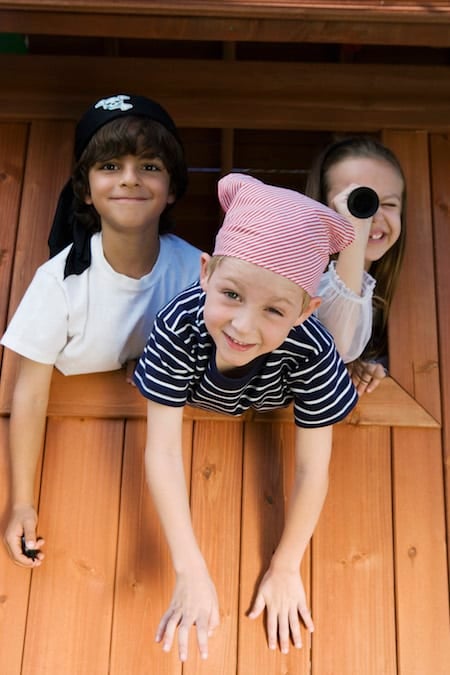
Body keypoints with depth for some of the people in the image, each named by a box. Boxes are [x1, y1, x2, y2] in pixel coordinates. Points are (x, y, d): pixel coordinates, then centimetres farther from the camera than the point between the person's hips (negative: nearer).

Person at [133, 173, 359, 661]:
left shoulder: (310, 352, -44)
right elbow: (162, 452, -38)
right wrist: (191, 572, -36)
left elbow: (312, 468, -32)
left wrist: (286, 567, -23)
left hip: (271, 414, 0)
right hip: (194, 401, 1)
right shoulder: (178, 328, -44)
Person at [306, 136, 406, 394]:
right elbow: (339, 349, -34)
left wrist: (374, 369, -15)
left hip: (368, 399, 4)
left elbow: (386, 353, 7)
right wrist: (355, 237, -41)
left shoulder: (396, 275, -3)